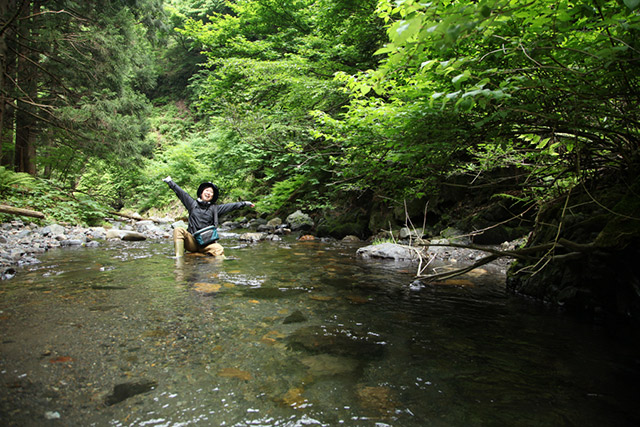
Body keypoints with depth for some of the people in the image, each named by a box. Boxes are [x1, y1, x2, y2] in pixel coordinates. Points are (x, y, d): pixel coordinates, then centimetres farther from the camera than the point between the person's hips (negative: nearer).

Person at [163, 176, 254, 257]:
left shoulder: (214, 208, 14)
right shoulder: (193, 204, 14)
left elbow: (231, 206, 13)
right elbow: (180, 192, 17)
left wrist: (244, 203, 10)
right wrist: (169, 181, 20)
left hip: (207, 242, 0)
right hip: (191, 240, 0)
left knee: (219, 249, -31)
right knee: (178, 230, -29)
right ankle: (179, 258, -34)